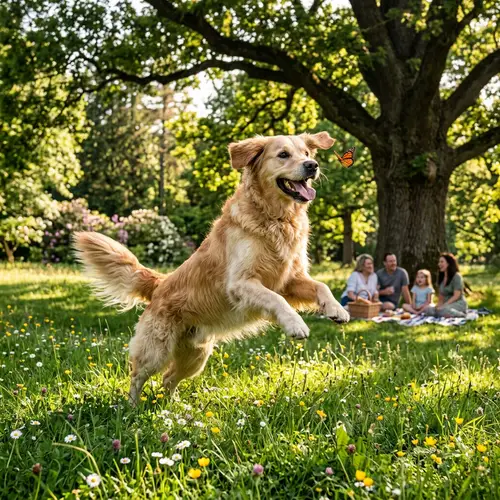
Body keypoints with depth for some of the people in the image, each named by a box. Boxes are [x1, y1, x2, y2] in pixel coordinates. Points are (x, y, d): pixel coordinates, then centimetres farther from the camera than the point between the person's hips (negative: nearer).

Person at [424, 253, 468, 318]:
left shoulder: (456, 276, -7)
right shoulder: (441, 278, 17)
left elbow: (456, 296, -15)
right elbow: (441, 297, 13)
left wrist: (444, 305, -22)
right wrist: (438, 305, -7)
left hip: (458, 304, -6)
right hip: (447, 304, 7)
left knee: (442, 310, -39)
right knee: (428, 309, -22)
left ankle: (461, 314, -11)